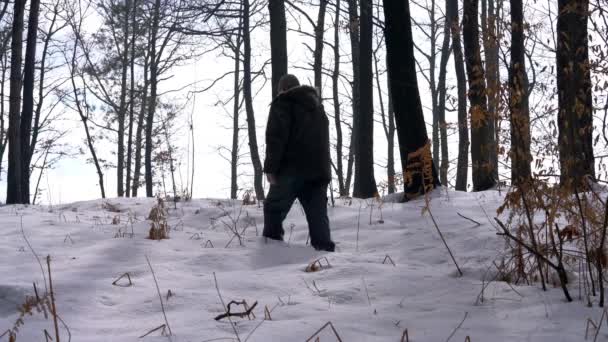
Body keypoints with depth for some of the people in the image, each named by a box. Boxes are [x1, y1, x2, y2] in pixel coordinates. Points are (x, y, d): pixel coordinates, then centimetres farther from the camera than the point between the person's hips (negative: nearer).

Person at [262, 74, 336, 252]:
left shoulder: (283, 103, 1)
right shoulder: (317, 106, 26)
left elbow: (276, 137, -11)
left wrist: (270, 167, -12)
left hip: (292, 169, -6)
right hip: (319, 170, 6)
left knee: (274, 207, 2)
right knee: (317, 213, 4)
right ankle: (324, 248, -5)